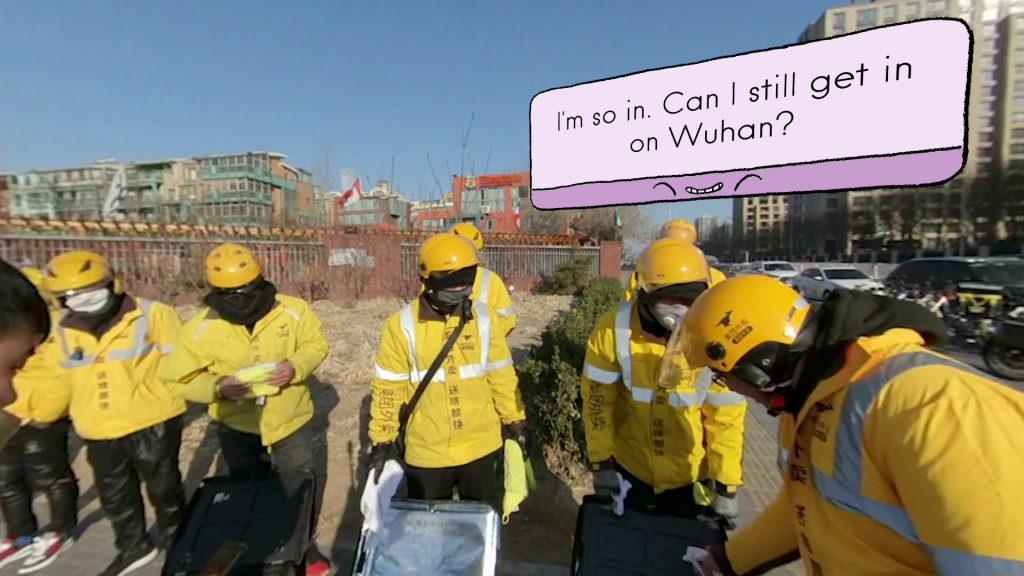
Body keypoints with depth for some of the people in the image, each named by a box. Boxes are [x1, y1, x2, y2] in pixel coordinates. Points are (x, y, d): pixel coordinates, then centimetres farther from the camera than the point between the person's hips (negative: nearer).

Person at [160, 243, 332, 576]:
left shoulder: (292, 310, -17)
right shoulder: (201, 329, -16)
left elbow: (316, 344, -7)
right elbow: (179, 379, -9)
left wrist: (295, 367, -28)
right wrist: (218, 387, -29)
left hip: (292, 421, 0)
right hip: (237, 428, 0)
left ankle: (304, 544, 42)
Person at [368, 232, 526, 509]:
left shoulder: (483, 317, -6)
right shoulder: (402, 325, -13)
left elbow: (501, 374, 2)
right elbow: (388, 387, -5)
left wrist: (515, 420, 6)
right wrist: (382, 439, -2)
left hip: (480, 445, 2)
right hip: (426, 451, -1)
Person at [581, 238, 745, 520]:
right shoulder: (614, 329, -21)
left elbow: (726, 416, -11)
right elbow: (597, 397, -11)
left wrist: (726, 485, -6)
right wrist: (601, 462, -8)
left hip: (691, 474, 0)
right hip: (629, 467, 1)